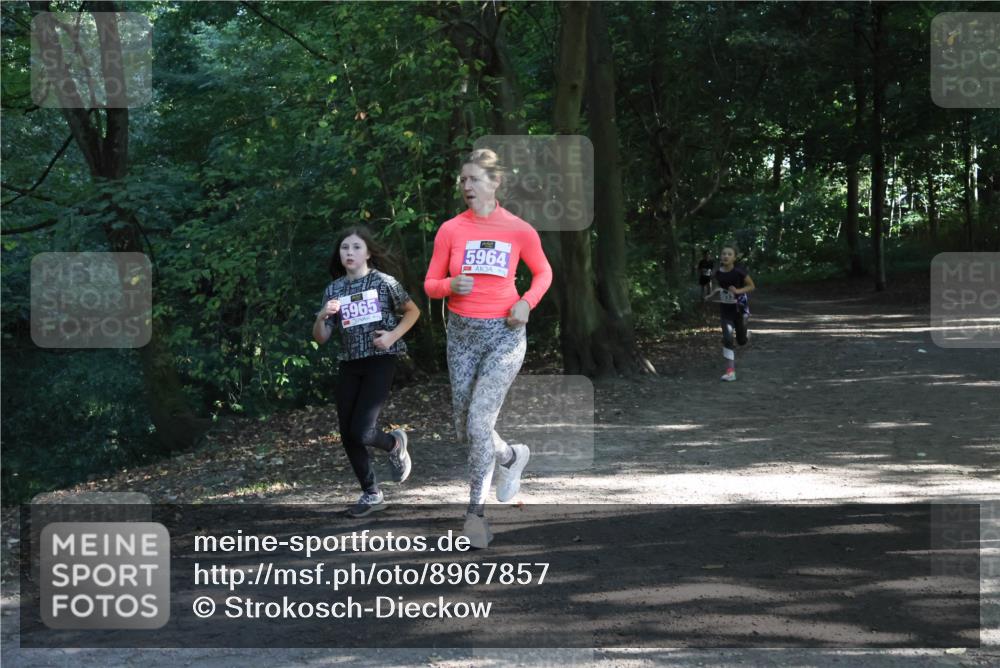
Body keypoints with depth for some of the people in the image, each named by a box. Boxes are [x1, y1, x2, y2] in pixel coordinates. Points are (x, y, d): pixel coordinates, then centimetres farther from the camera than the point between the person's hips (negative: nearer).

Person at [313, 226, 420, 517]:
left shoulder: (384, 282, -6)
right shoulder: (333, 290, 6)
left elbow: (413, 311, 5)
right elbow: (320, 338, 7)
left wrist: (393, 335, -11)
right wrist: (322, 316, -14)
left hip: (379, 361, -5)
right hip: (349, 365, 5)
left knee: (360, 432, -15)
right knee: (347, 435, 4)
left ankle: (394, 444, 20)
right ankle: (371, 494, 21)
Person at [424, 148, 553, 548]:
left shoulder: (519, 230, -4)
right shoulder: (450, 229, 0)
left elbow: (543, 272, 11)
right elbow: (430, 286, 5)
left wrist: (527, 303, -7)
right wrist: (451, 285, -18)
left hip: (505, 334, -3)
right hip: (461, 334, 3)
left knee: (479, 422, -16)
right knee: (465, 432, 9)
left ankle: (476, 516, -4)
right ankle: (513, 456, 41)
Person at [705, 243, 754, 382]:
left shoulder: (739, 271, -18)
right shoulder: (718, 273, -5)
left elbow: (752, 286, -9)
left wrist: (738, 291, -23)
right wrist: (714, 292, -1)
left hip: (739, 307, -2)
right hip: (725, 309, 2)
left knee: (741, 341, 13)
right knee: (727, 339, -12)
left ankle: (746, 334, 53)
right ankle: (730, 371, -8)